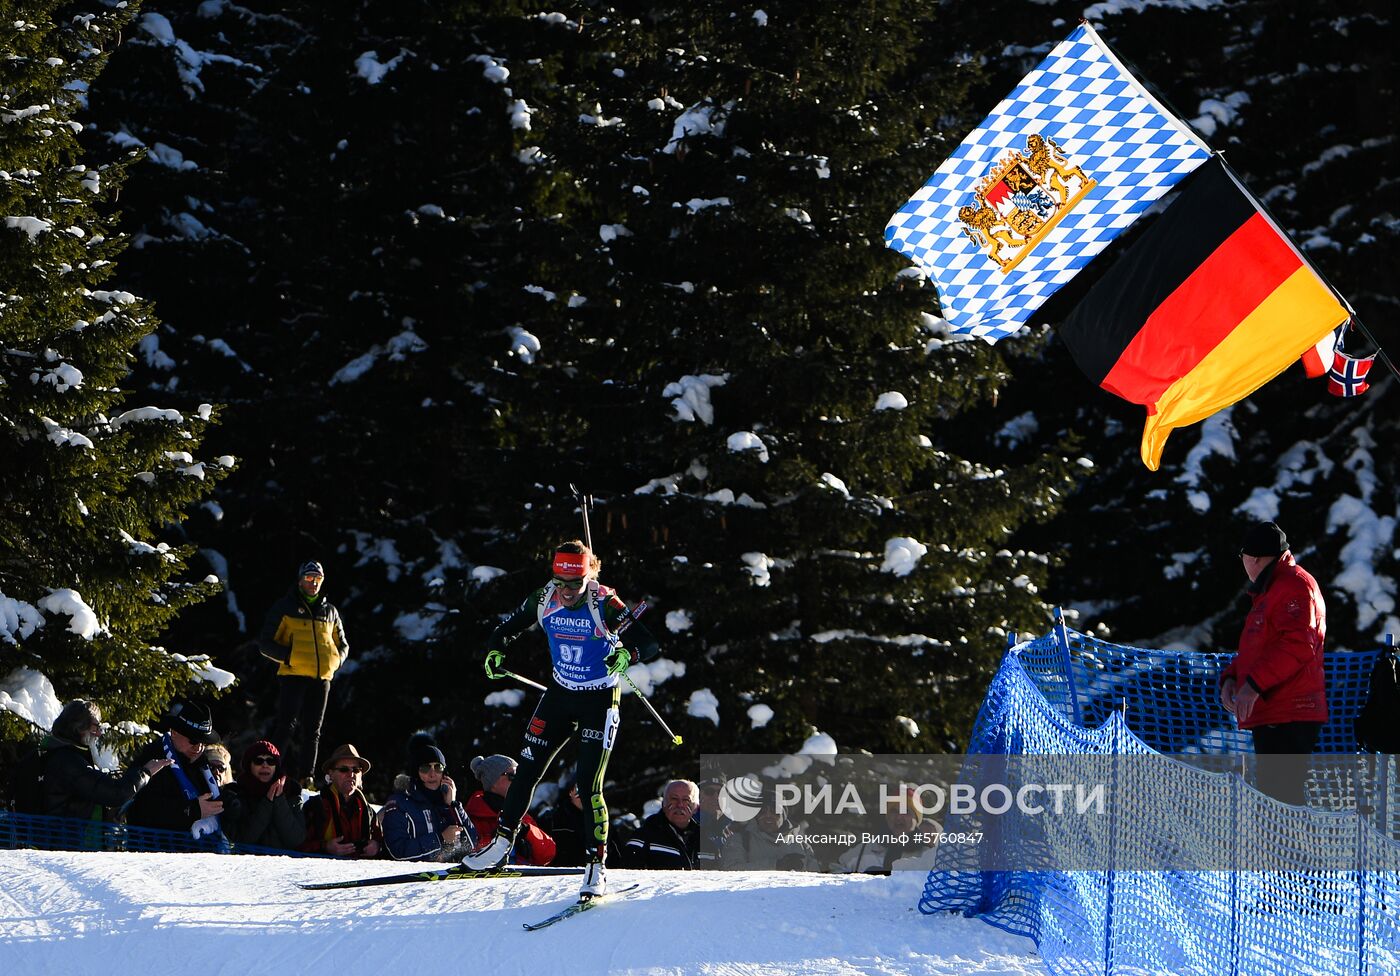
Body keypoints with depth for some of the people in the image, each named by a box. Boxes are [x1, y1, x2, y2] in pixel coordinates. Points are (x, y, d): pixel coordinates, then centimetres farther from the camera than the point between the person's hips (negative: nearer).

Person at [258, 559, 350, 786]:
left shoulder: (330, 612, 19)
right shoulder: (285, 608, 7)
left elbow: (343, 645, 27)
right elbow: (265, 643, 3)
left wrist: (336, 659, 4)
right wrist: (289, 656, -12)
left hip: (322, 678, 4)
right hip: (293, 675, -4)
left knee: (312, 730, 4)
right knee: (287, 726, -14)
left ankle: (307, 776, 5)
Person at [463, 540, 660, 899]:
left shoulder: (604, 604, -22)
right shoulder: (544, 600, -8)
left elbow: (650, 645, -27)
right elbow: (508, 628, 7)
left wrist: (626, 654, -49)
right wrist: (495, 652, -14)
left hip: (599, 700, -5)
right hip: (560, 694, 5)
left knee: (588, 786, -12)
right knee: (527, 770, 8)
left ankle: (596, 867, -5)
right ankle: (502, 842, 24)